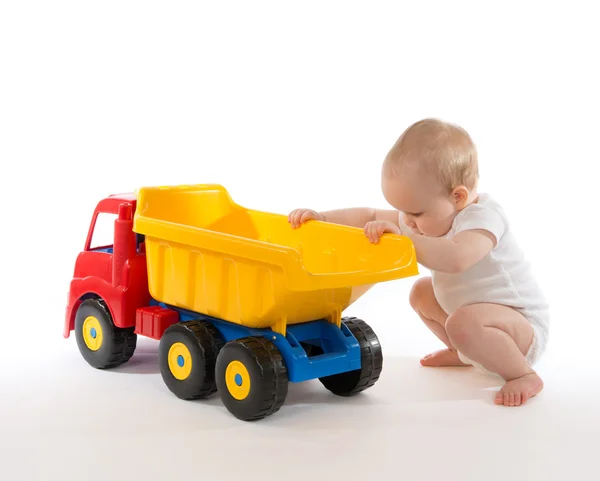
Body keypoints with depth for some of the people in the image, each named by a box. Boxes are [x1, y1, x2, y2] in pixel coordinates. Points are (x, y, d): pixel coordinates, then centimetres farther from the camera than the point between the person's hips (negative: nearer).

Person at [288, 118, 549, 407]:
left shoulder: (483, 217, -27)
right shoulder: (432, 215, 0)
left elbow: (455, 258, -48)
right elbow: (371, 217, 1)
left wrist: (402, 238, -49)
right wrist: (323, 218, -11)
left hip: (523, 324, -9)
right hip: (479, 316, 9)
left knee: (462, 324, -36)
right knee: (422, 292, 15)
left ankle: (523, 375, -16)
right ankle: (466, 353, 23)